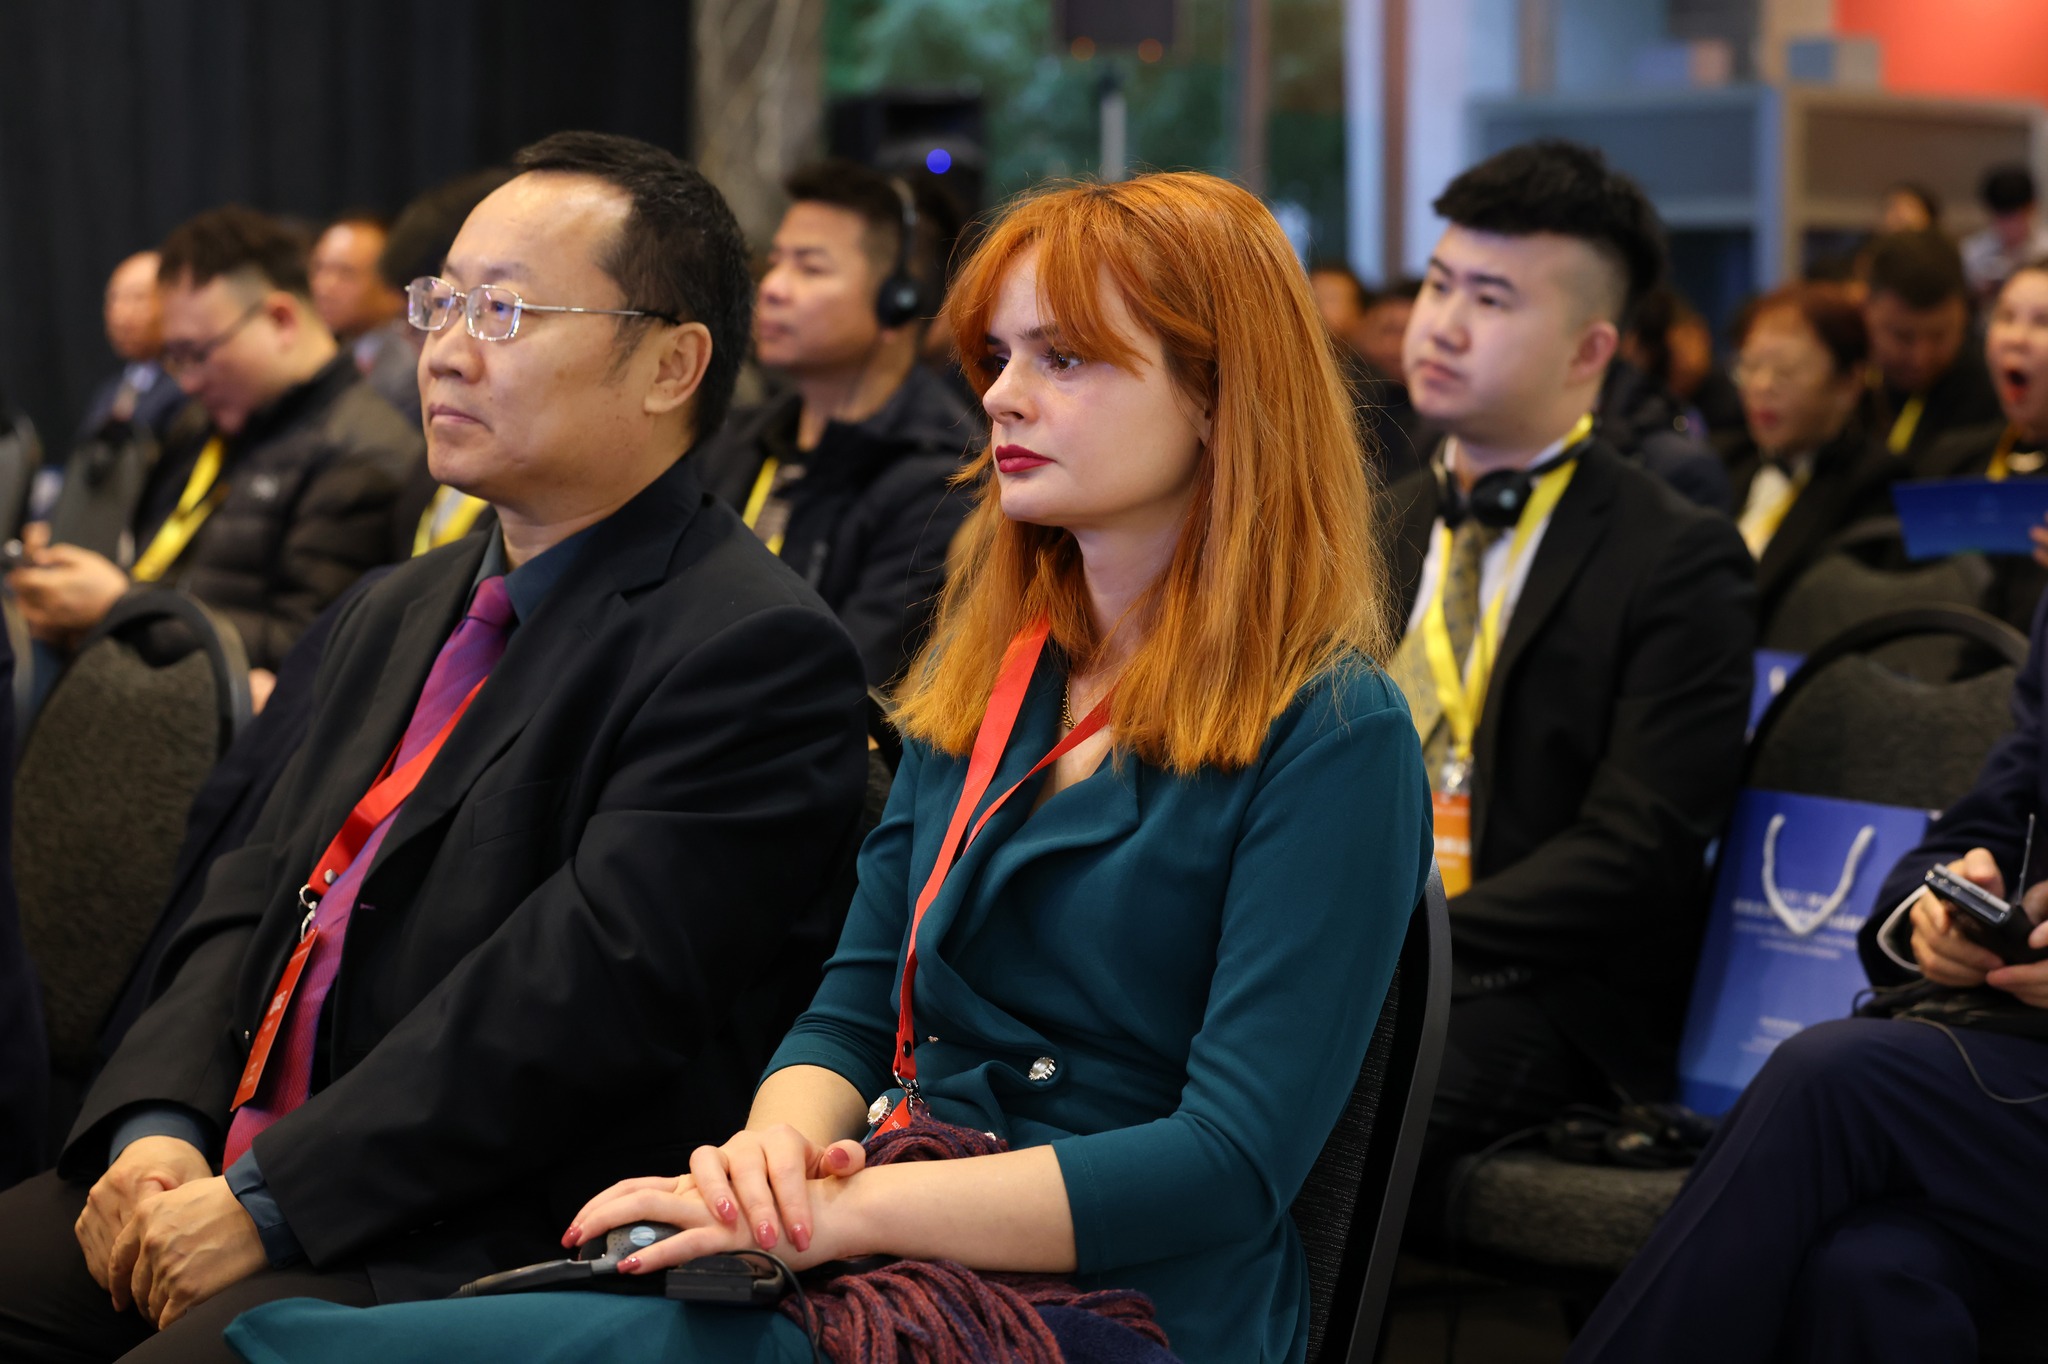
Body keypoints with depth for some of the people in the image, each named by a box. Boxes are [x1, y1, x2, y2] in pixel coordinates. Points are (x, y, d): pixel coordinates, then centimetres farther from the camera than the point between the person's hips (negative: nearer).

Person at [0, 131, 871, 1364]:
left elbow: (584, 991, -18)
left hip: (474, 1253, -8)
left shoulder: (758, 653, -10)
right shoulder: (401, 615, 20)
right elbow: (256, 898, 17)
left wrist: (265, 1202, -18)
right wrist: (156, 1124, -1)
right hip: (231, 1178, 8)